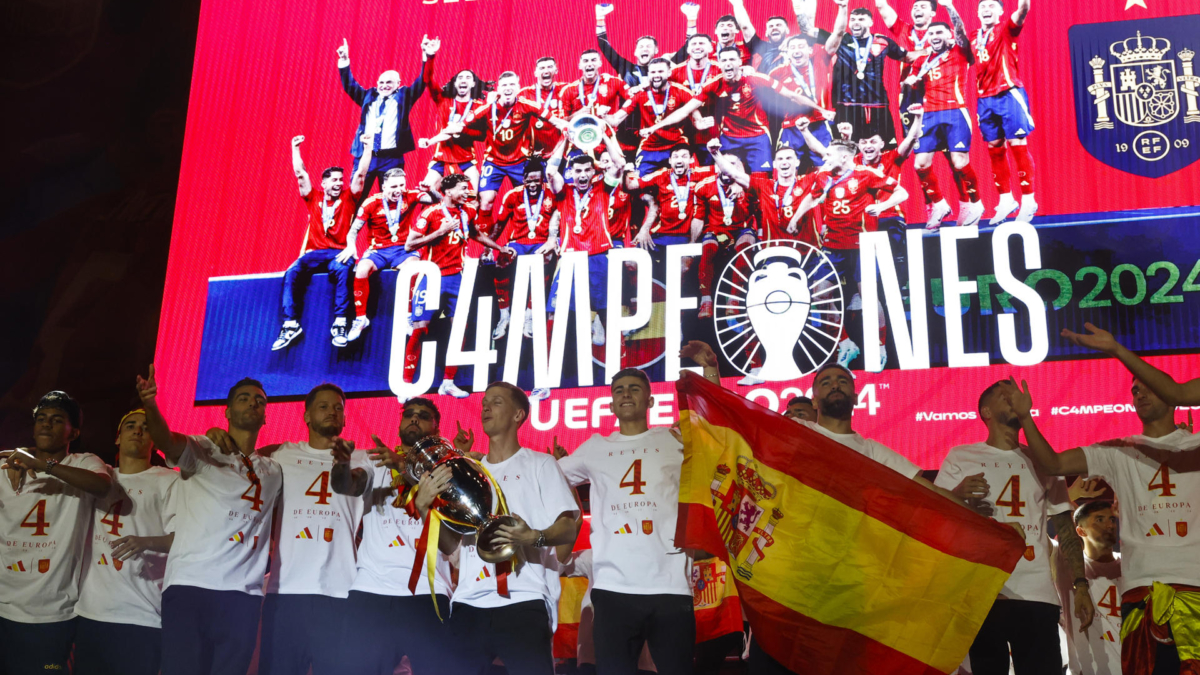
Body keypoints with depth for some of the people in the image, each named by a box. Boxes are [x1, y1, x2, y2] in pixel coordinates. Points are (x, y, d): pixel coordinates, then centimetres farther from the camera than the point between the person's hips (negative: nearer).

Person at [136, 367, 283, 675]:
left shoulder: (273, 471, 20)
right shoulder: (201, 450, 6)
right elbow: (165, 440, -15)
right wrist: (150, 403, -36)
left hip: (244, 593, 4)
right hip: (190, 584, -4)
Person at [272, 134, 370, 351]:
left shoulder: (348, 199, 11)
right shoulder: (314, 198, 15)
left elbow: (360, 174, 6)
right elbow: (300, 174, 14)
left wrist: (368, 149, 3)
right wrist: (295, 150, 14)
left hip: (339, 252, -2)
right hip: (314, 253, 2)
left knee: (342, 270, -36)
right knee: (291, 273, -25)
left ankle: (340, 324, -36)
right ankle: (290, 324, -26)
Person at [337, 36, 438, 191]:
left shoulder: (403, 97, 10)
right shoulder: (368, 96, 17)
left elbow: (422, 82, 1)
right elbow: (349, 85, 15)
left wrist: (427, 57, -13)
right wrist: (344, 61, 2)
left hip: (391, 157, -2)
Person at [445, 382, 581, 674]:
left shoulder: (540, 464, 7)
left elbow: (569, 528, -2)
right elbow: (453, 541, 20)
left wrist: (535, 537, -22)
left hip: (522, 602, -5)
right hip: (468, 604, 5)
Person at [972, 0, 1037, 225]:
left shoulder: (1006, 29, -1)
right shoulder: (975, 37, 13)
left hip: (1009, 94, -5)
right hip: (985, 98, 5)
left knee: (1018, 146, -6)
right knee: (994, 150, 7)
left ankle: (1028, 201, -1)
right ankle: (1006, 200, 16)